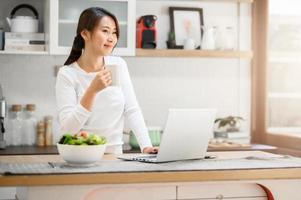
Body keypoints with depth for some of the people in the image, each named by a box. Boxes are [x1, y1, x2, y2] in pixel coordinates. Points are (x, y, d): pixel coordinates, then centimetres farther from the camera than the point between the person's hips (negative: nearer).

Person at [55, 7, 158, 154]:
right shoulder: (67, 74, -8)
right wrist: (92, 91, -24)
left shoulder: (119, 65, 4)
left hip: (114, 155, 2)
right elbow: (67, 128, -15)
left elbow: (132, 110, 2)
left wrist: (146, 146, -11)